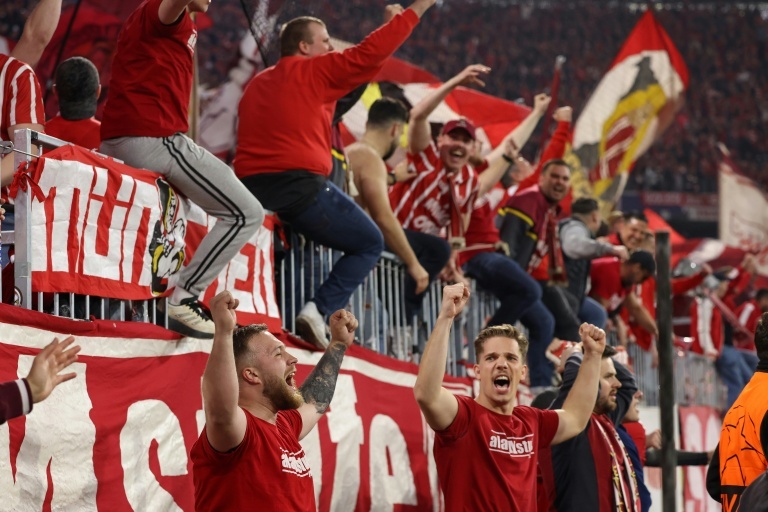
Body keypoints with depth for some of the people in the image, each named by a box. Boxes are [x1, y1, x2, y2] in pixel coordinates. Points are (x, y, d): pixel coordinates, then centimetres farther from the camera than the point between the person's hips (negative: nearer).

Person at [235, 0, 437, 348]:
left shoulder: (257, 84, 22)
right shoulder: (316, 71, 1)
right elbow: (369, 54, -4)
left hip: (250, 187, 7)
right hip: (301, 186, -7)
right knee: (369, 244, 7)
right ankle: (318, 310, -10)